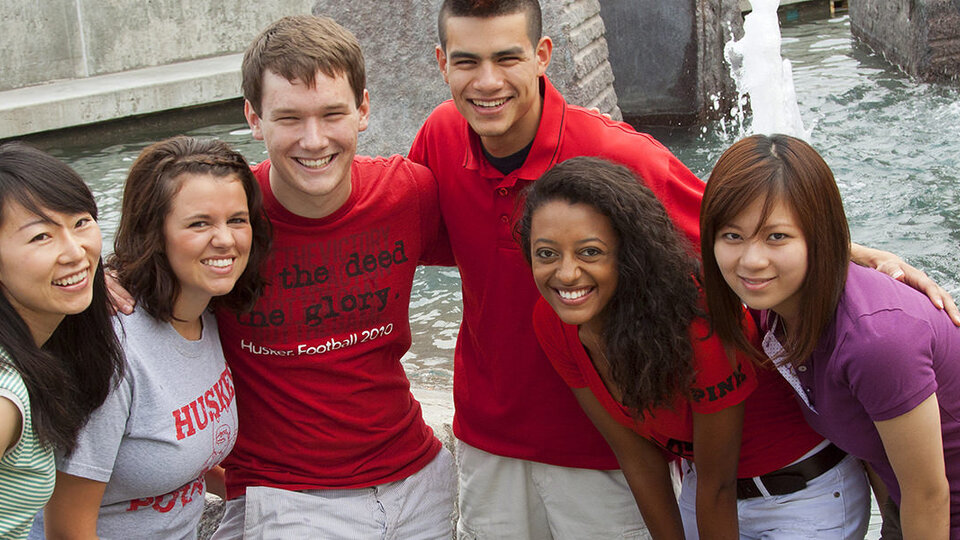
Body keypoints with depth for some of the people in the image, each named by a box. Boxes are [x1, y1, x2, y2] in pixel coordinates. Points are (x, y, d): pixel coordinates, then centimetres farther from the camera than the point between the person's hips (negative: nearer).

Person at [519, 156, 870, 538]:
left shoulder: (698, 321, -35)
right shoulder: (552, 321, -16)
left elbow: (718, 487, -22)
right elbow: (636, 455, -6)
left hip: (806, 494, -5)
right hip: (702, 484, 5)